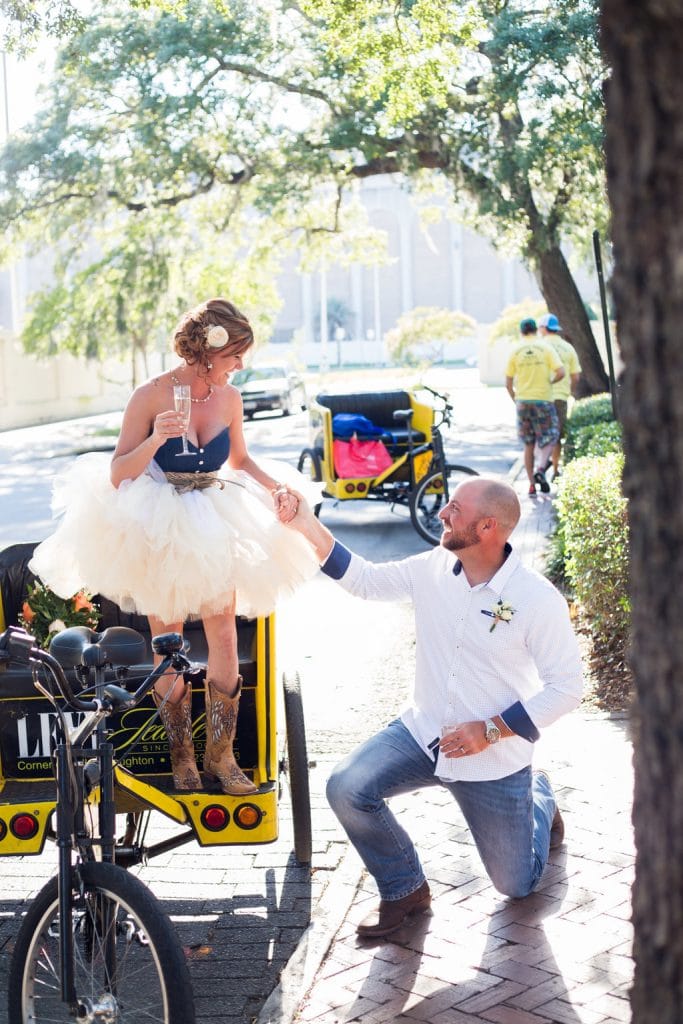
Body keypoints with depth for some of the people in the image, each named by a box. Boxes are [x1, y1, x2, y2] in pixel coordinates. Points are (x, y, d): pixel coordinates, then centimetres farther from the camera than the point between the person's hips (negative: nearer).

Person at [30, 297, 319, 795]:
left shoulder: (230, 397, -3)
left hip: (214, 529, 3)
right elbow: (117, 474, -15)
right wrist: (155, 440, -31)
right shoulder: (152, 396, -16)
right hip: (156, 529, -3)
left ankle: (221, 753, 9)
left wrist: (276, 488, -1)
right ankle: (181, 756, 18)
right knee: (168, 643, 4)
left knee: (224, 635, -2)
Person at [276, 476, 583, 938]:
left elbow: (566, 687, -16)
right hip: (425, 733, 4)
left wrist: (491, 730, -22)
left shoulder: (538, 600, -21)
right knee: (347, 788, -21)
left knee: (515, 884, 10)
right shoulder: (433, 569, -7)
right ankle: (405, 889, 4)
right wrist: (309, 526, -8)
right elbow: (366, 579, 4)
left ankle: (540, 800, 44)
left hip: (496, 758, -3)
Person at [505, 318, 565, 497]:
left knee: (528, 445, 10)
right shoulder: (545, 348, -2)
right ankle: (540, 469, -21)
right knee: (548, 438, 6)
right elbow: (560, 373, -10)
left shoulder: (515, 351, 3)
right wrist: (550, 382, 10)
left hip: (522, 401, 2)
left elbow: (508, 383, 3)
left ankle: (532, 485, 10)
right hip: (543, 400, -2)